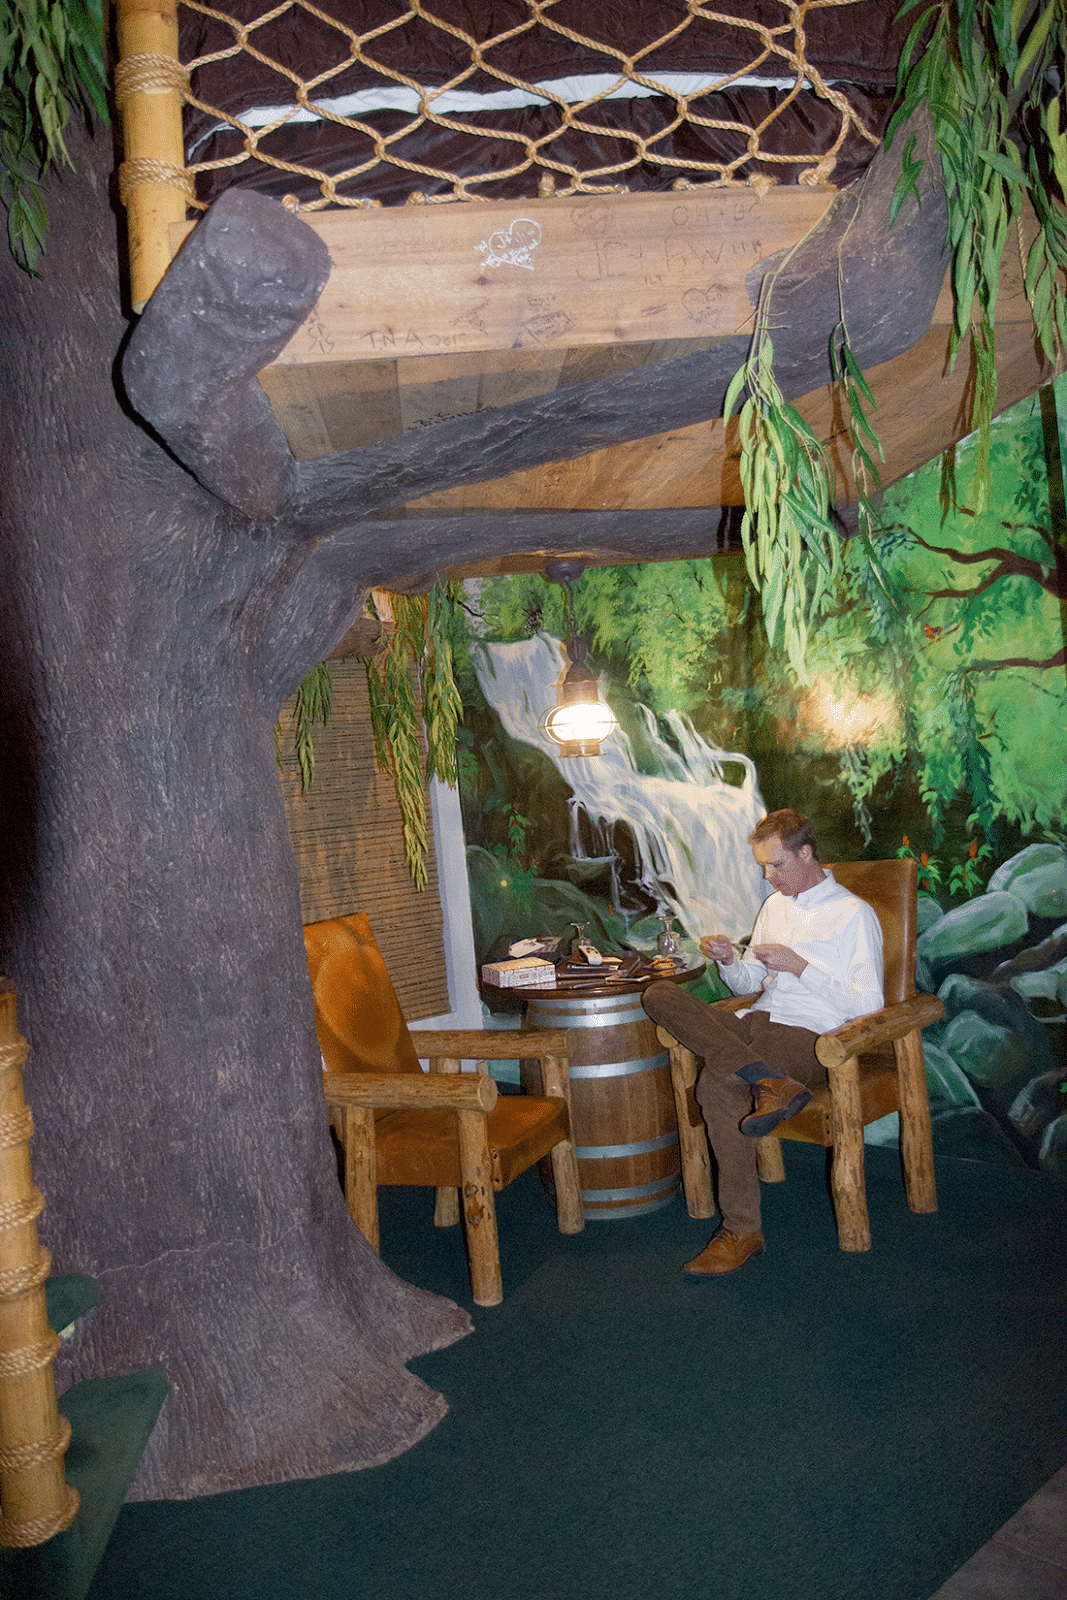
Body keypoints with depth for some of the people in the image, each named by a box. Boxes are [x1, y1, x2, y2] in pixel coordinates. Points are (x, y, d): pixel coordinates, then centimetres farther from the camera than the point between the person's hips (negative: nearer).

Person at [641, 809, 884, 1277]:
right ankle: (769, 1080, -34)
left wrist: (800, 966, -12)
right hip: (756, 1023, 7)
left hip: (809, 1032, -7)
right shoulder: (773, 906, 22)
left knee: (717, 1085, -34)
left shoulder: (854, 914, 1)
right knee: (659, 994, -19)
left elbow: (868, 1004, -6)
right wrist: (730, 962, 3)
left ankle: (742, 1229, -22)